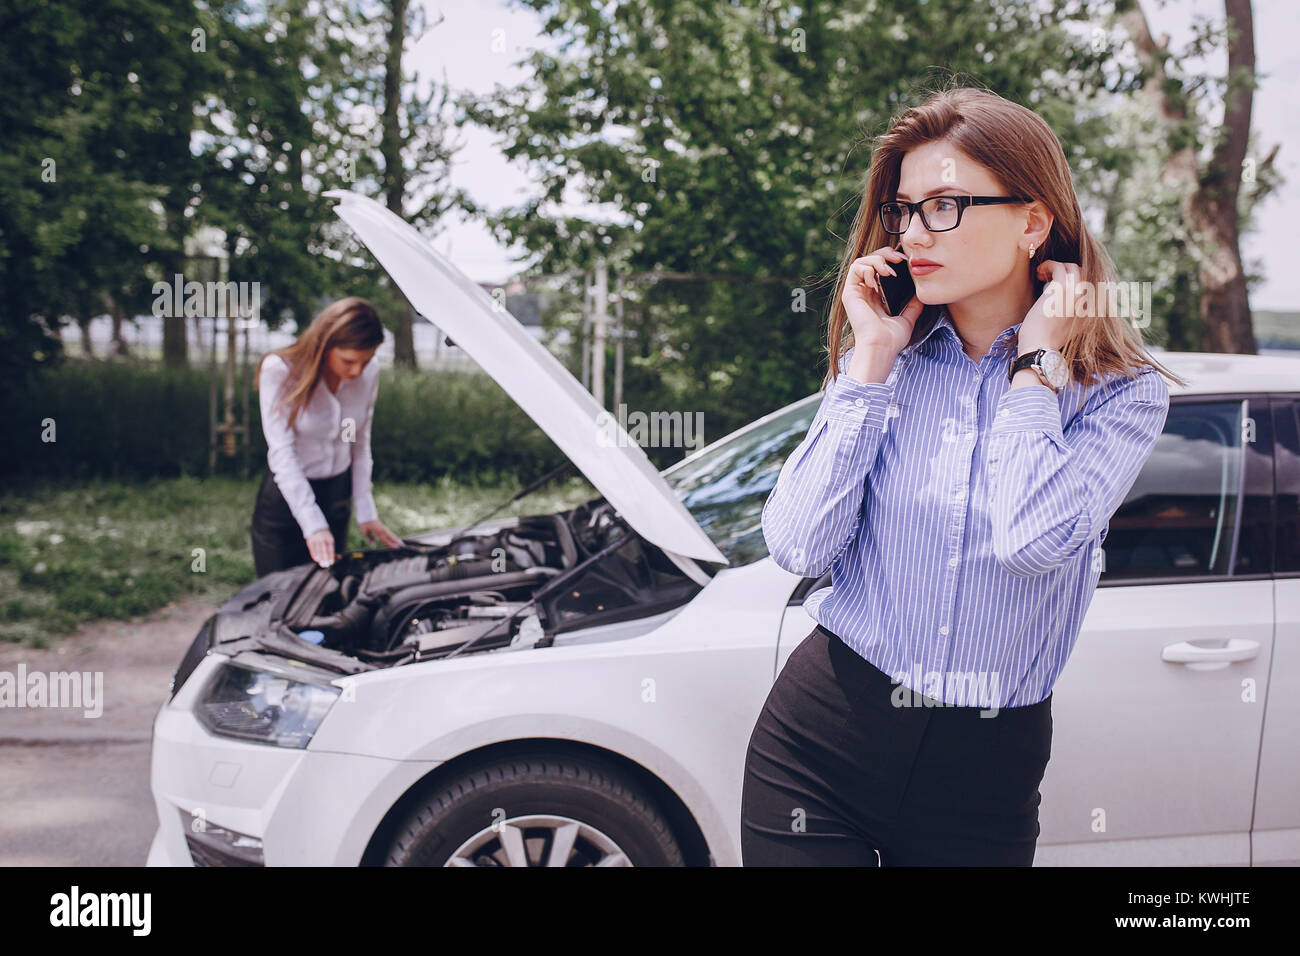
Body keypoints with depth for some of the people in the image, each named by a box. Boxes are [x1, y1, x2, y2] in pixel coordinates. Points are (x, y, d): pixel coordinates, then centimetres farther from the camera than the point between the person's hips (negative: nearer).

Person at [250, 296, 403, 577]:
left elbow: (360, 445, 6)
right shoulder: (279, 371, -19)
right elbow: (282, 454, -21)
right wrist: (313, 525, -28)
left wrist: (366, 512, 4)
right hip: (286, 498, -4)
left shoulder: (369, 374, -7)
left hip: (337, 495, 4)